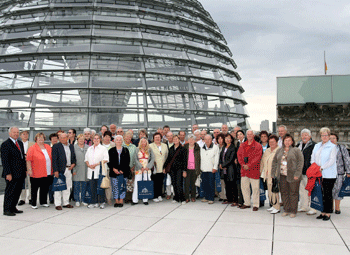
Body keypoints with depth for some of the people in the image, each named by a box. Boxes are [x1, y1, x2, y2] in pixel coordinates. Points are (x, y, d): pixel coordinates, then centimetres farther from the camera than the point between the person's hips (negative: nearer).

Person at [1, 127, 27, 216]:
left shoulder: (20, 143, 15)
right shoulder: (5, 144, -9)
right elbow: (4, 160, -13)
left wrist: (25, 169, 13)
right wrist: (8, 173, -17)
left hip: (21, 173, 7)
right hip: (12, 174, -7)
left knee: (17, 191, 11)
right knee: (10, 192, 0)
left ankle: (13, 208, 22)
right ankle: (7, 210, 11)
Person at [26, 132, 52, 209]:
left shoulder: (48, 147, 10)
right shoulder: (32, 148, -6)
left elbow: (52, 158, 16)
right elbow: (28, 160, -9)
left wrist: (52, 170, 13)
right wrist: (29, 170, -15)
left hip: (47, 173, 5)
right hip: (36, 174, -5)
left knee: (45, 188, 10)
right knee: (34, 188, 5)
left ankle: (43, 202, 23)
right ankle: (33, 204, 14)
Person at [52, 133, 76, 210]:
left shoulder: (71, 146, 13)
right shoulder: (56, 146, -4)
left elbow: (74, 157, 20)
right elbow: (54, 159, -9)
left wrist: (73, 163, 0)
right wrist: (55, 170, -16)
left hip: (69, 169, 5)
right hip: (60, 170, -5)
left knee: (67, 187, 10)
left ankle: (66, 203, 20)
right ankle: (58, 204, 6)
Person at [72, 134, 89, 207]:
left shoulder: (88, 147, 7)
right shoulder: (74, 147, 0)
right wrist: (73, 170, -8)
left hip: (85, 169, 2)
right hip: (77, 169, -2)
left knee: (84, 184, 7)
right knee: (76, 185, 1)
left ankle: (83, 199, 18)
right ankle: (77, 200, 11)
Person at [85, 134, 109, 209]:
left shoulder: (103, 148, 2)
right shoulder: (89, 149, 18)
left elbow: (106, 159, -6)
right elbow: (86, 159, 18)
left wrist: (96, 164, -13)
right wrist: (89, 165, -2)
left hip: (100, 171, -4)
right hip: (91, 171, 4)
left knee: (100, 187, -5)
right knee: (92, 188, 5)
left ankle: (101, 202, 4)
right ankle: (94, 202, 12)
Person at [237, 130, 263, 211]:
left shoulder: (258, 146, -3)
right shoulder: (242, 145, 13)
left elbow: (257, 158, -11)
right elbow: (239, 155, 6)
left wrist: (249, 165, -15)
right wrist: (243, 165, -8)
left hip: (254, 170, -5)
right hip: (244, 170, 5)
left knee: (255, 188, -1)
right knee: (244, 187, 10)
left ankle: (255, 205, 8)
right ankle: (247, 203, 22)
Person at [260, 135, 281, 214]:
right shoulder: (267, 151, 16)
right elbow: (262, 161, 23)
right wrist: (261, 171, 19)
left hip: (274, 175, -7)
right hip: (267, 175, 8)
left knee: (274, 191, -7)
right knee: (269, 191, 12)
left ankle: (277, 207, 4)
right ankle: (272, 205, 23)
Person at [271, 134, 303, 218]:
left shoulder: (296, 150, -2)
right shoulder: (279, 151, 13)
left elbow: (300, 162, -7)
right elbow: (274, 161, 17)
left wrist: (297, 174, -14)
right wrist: (274, 172, 8)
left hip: (292, 176, -4)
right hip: (282, 176, 4)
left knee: (293, 193, 2)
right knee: (284, 193, 8)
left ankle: (293, 211, 11)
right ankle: (286, 210, 20)